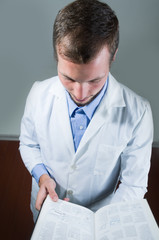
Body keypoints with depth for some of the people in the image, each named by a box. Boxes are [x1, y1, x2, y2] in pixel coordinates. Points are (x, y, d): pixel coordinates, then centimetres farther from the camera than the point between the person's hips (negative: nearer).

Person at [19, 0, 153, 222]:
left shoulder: (137, 113, -27)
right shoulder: (39, 94, -20)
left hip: (99, 215, -2)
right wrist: (41, 175, -20)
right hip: (46, 208, 3)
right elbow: (28, 143, -2)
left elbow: (134, 185, -17)